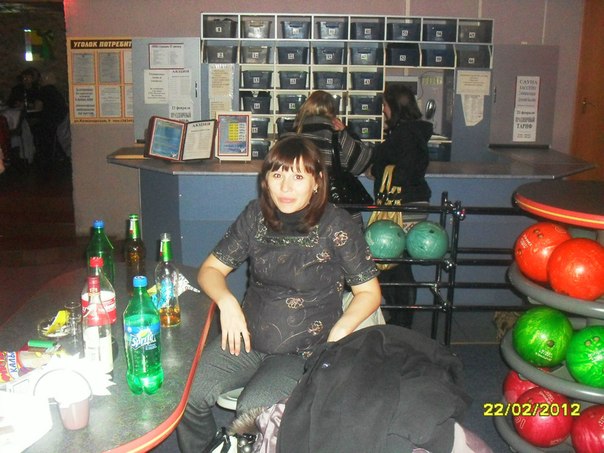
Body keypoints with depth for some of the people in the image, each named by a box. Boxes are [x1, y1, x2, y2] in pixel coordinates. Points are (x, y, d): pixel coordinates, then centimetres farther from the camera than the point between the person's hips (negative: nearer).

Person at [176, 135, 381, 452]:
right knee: (187, 394, -13)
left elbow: (369, 292, -4)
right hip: (247, 337, 4)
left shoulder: (336, 226, -11)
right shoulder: (255, 215, 1)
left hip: (305, 350, -4)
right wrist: (226, 301, -14)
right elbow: (211, 268, 7)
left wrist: (338, 333, -19)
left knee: (251, 411, -27)